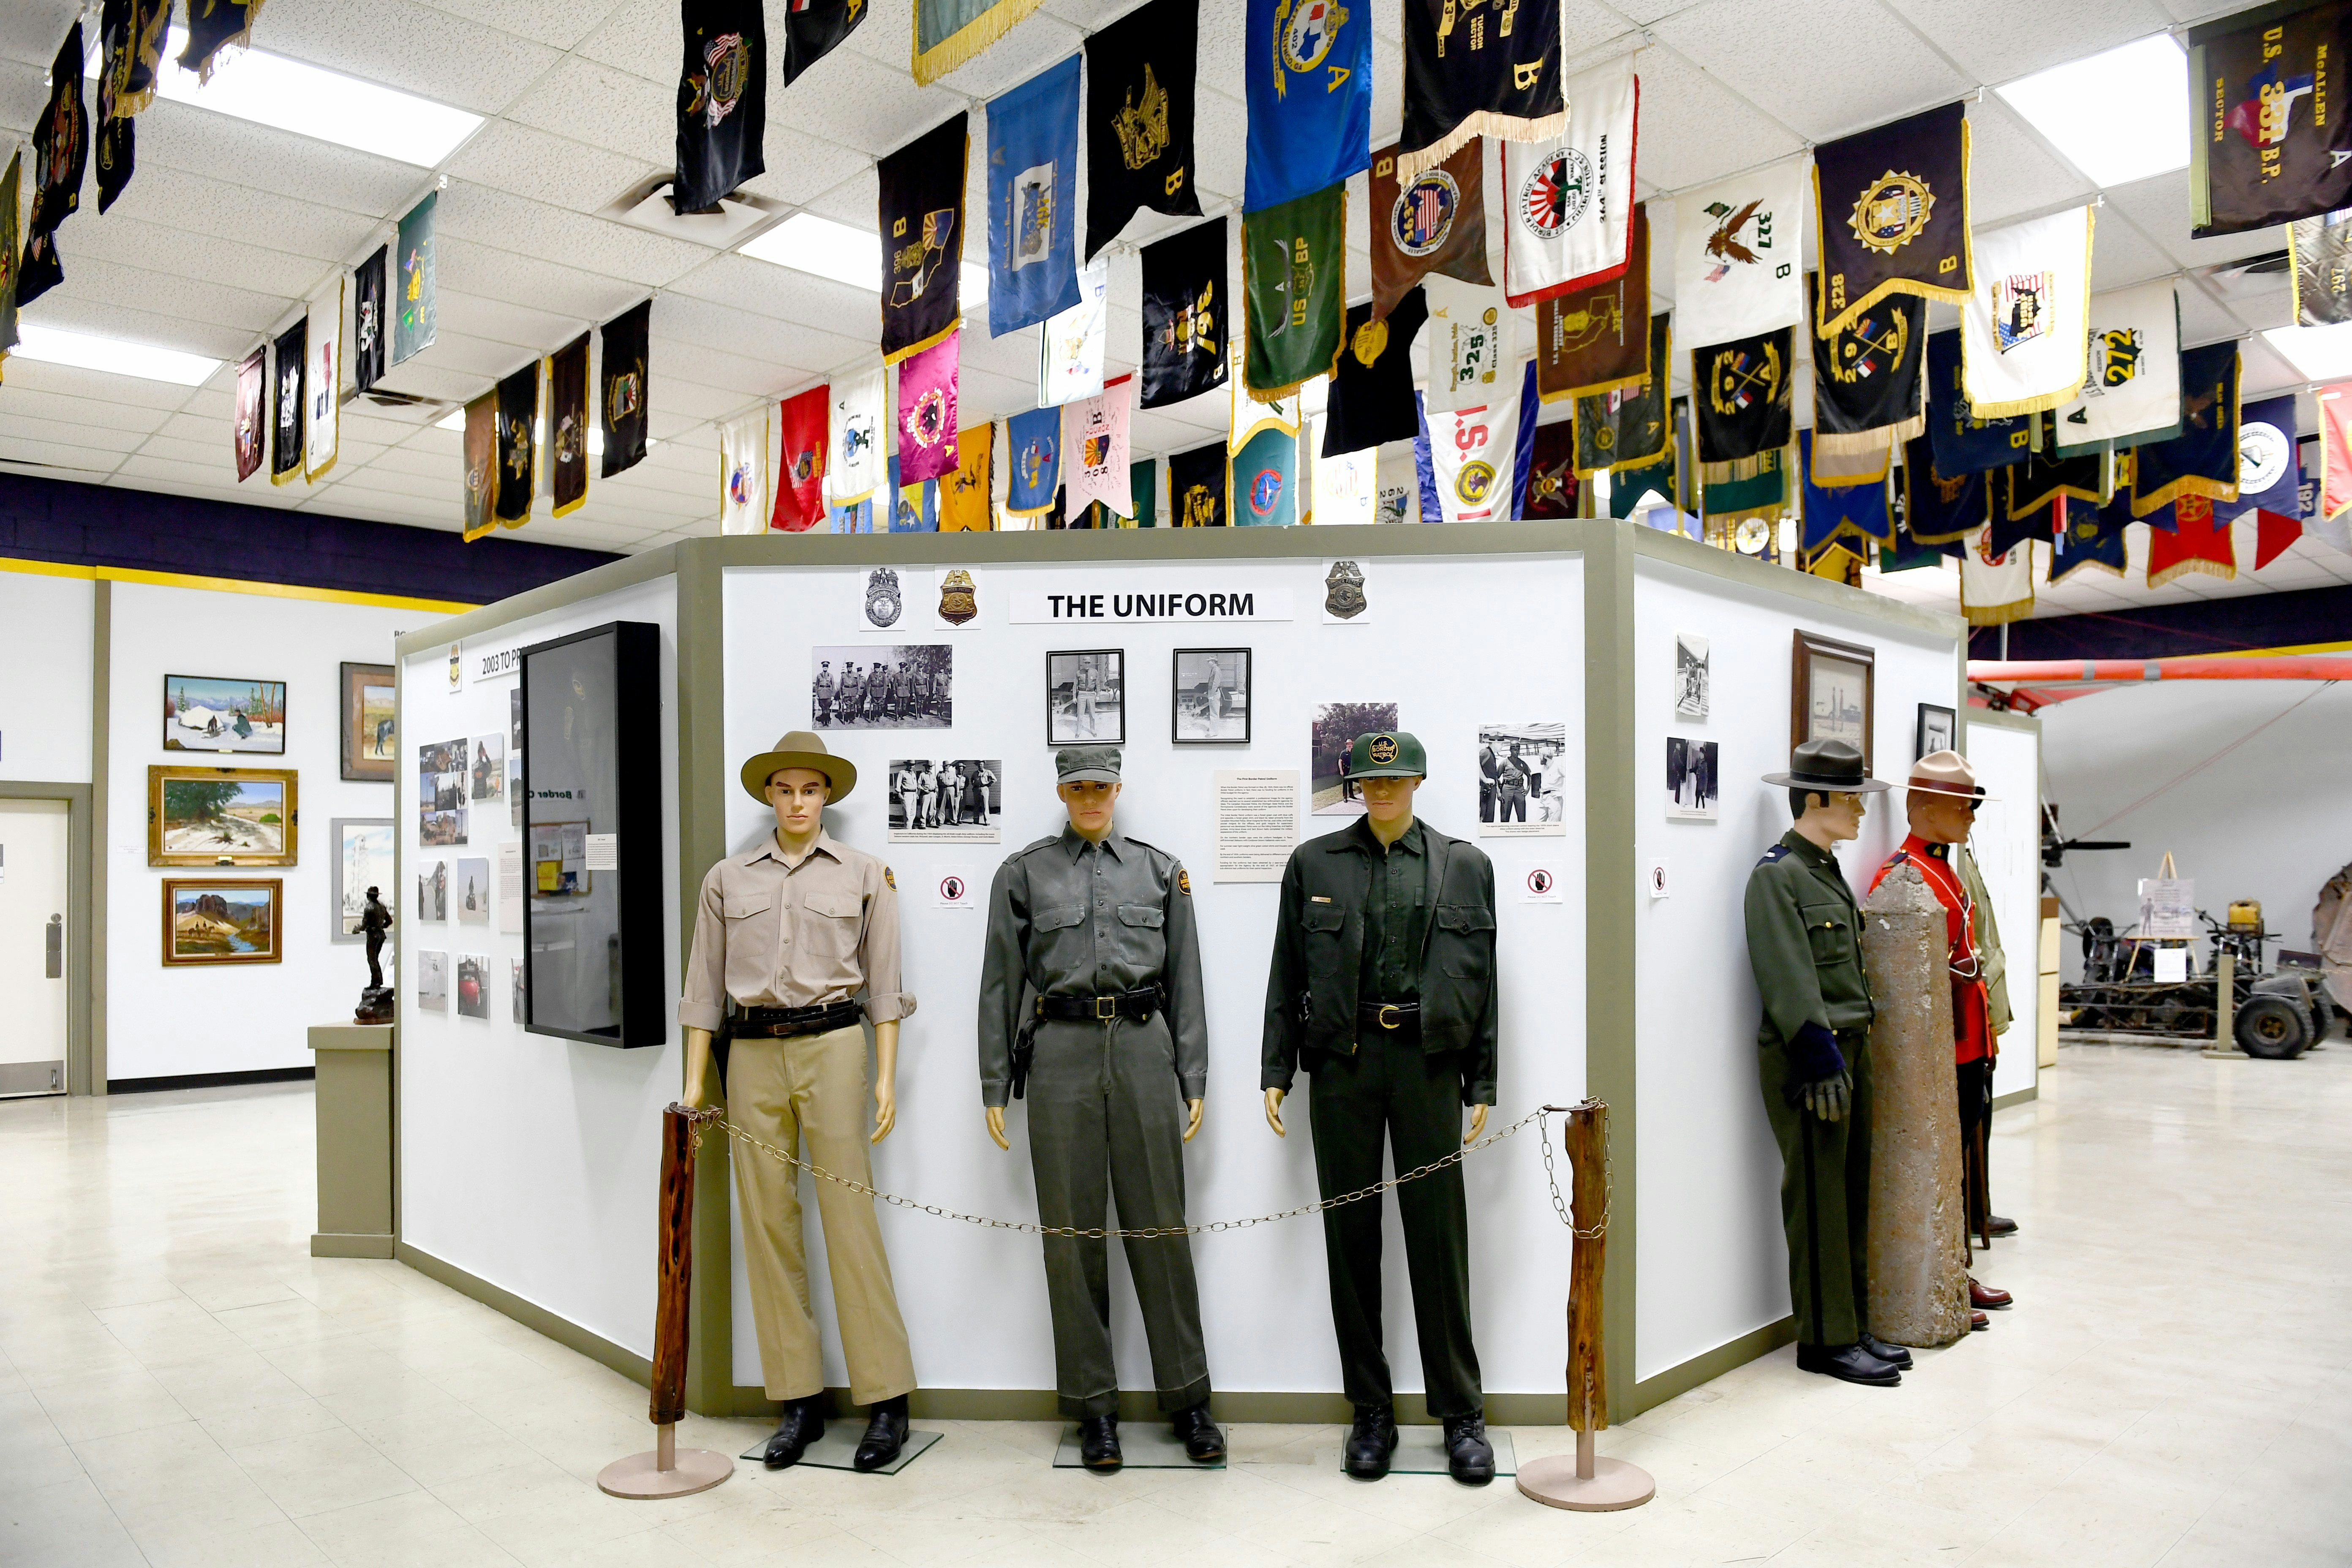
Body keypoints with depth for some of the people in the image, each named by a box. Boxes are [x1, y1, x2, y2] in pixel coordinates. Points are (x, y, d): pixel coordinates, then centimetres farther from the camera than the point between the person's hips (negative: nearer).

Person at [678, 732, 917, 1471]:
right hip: (751, 1053, 3)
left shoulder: (864, 875, 6)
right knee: (766, 1223, 3)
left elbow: (882, 982, 5)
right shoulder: (728, 879, 11)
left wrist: (886, 1078, -1)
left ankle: (887, 1401, 4)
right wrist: (695, 1081, 5)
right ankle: (799, 1400, 13)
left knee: (850, 1216, -5)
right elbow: (705, 986, 11)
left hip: (831, 1046, -2)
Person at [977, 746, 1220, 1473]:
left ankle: (1187, 1397, 17)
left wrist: (1194, 1080, 5)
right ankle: (1093, 1406, 17)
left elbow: (1185, 982, 9)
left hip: (1144, 1050, 0)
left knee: (1161, 1225, 3)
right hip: (1060, 1053, 0)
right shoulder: (1023, 874, 6)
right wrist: (995, 1087, 4)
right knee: (1072, 1230, 4)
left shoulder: (1161, 870, 9)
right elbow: (1000, 984, 7)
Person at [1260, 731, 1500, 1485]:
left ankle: (1462, 1414, 16)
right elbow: (1287, 976, 8)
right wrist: (1275, 1072, 3)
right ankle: (1371, 1411, 20)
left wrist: (1481, 1085, 3)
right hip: (1344, 1061, 1)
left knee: (1440, 1237, 1)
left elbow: (1482, 980, 7)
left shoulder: (1464, 866, 7)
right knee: (1351, 1237, 6)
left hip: (1428, 1062, -1)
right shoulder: (1314, 863, 7)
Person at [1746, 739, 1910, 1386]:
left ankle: (1854, 1325, 25)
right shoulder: (1776, 874, -13)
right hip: (1810, 1058, -9)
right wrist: (1821, 1059, -22)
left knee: (1852, 1195, 14)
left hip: (1851, 1048, 9)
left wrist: (1853, 1055, 17)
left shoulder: (1831, 871, 16)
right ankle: (1826, 1340, 8)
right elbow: (1790, 980, -19)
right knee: (1817, 1202, -1)